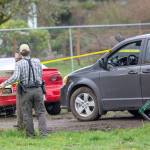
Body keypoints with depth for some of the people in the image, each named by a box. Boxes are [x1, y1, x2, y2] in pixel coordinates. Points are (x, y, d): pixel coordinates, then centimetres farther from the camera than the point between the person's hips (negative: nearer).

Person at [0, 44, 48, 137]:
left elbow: (15, 77, -18)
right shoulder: (37, 61, 2)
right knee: (41, 112, 6)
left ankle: (30, 133, 9)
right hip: (38, 89, 2)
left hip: (26, 91, -2)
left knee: (27, 113, 8)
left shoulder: (19, 64, -8)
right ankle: (43, 132, -3)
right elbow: (40, 74, 11)